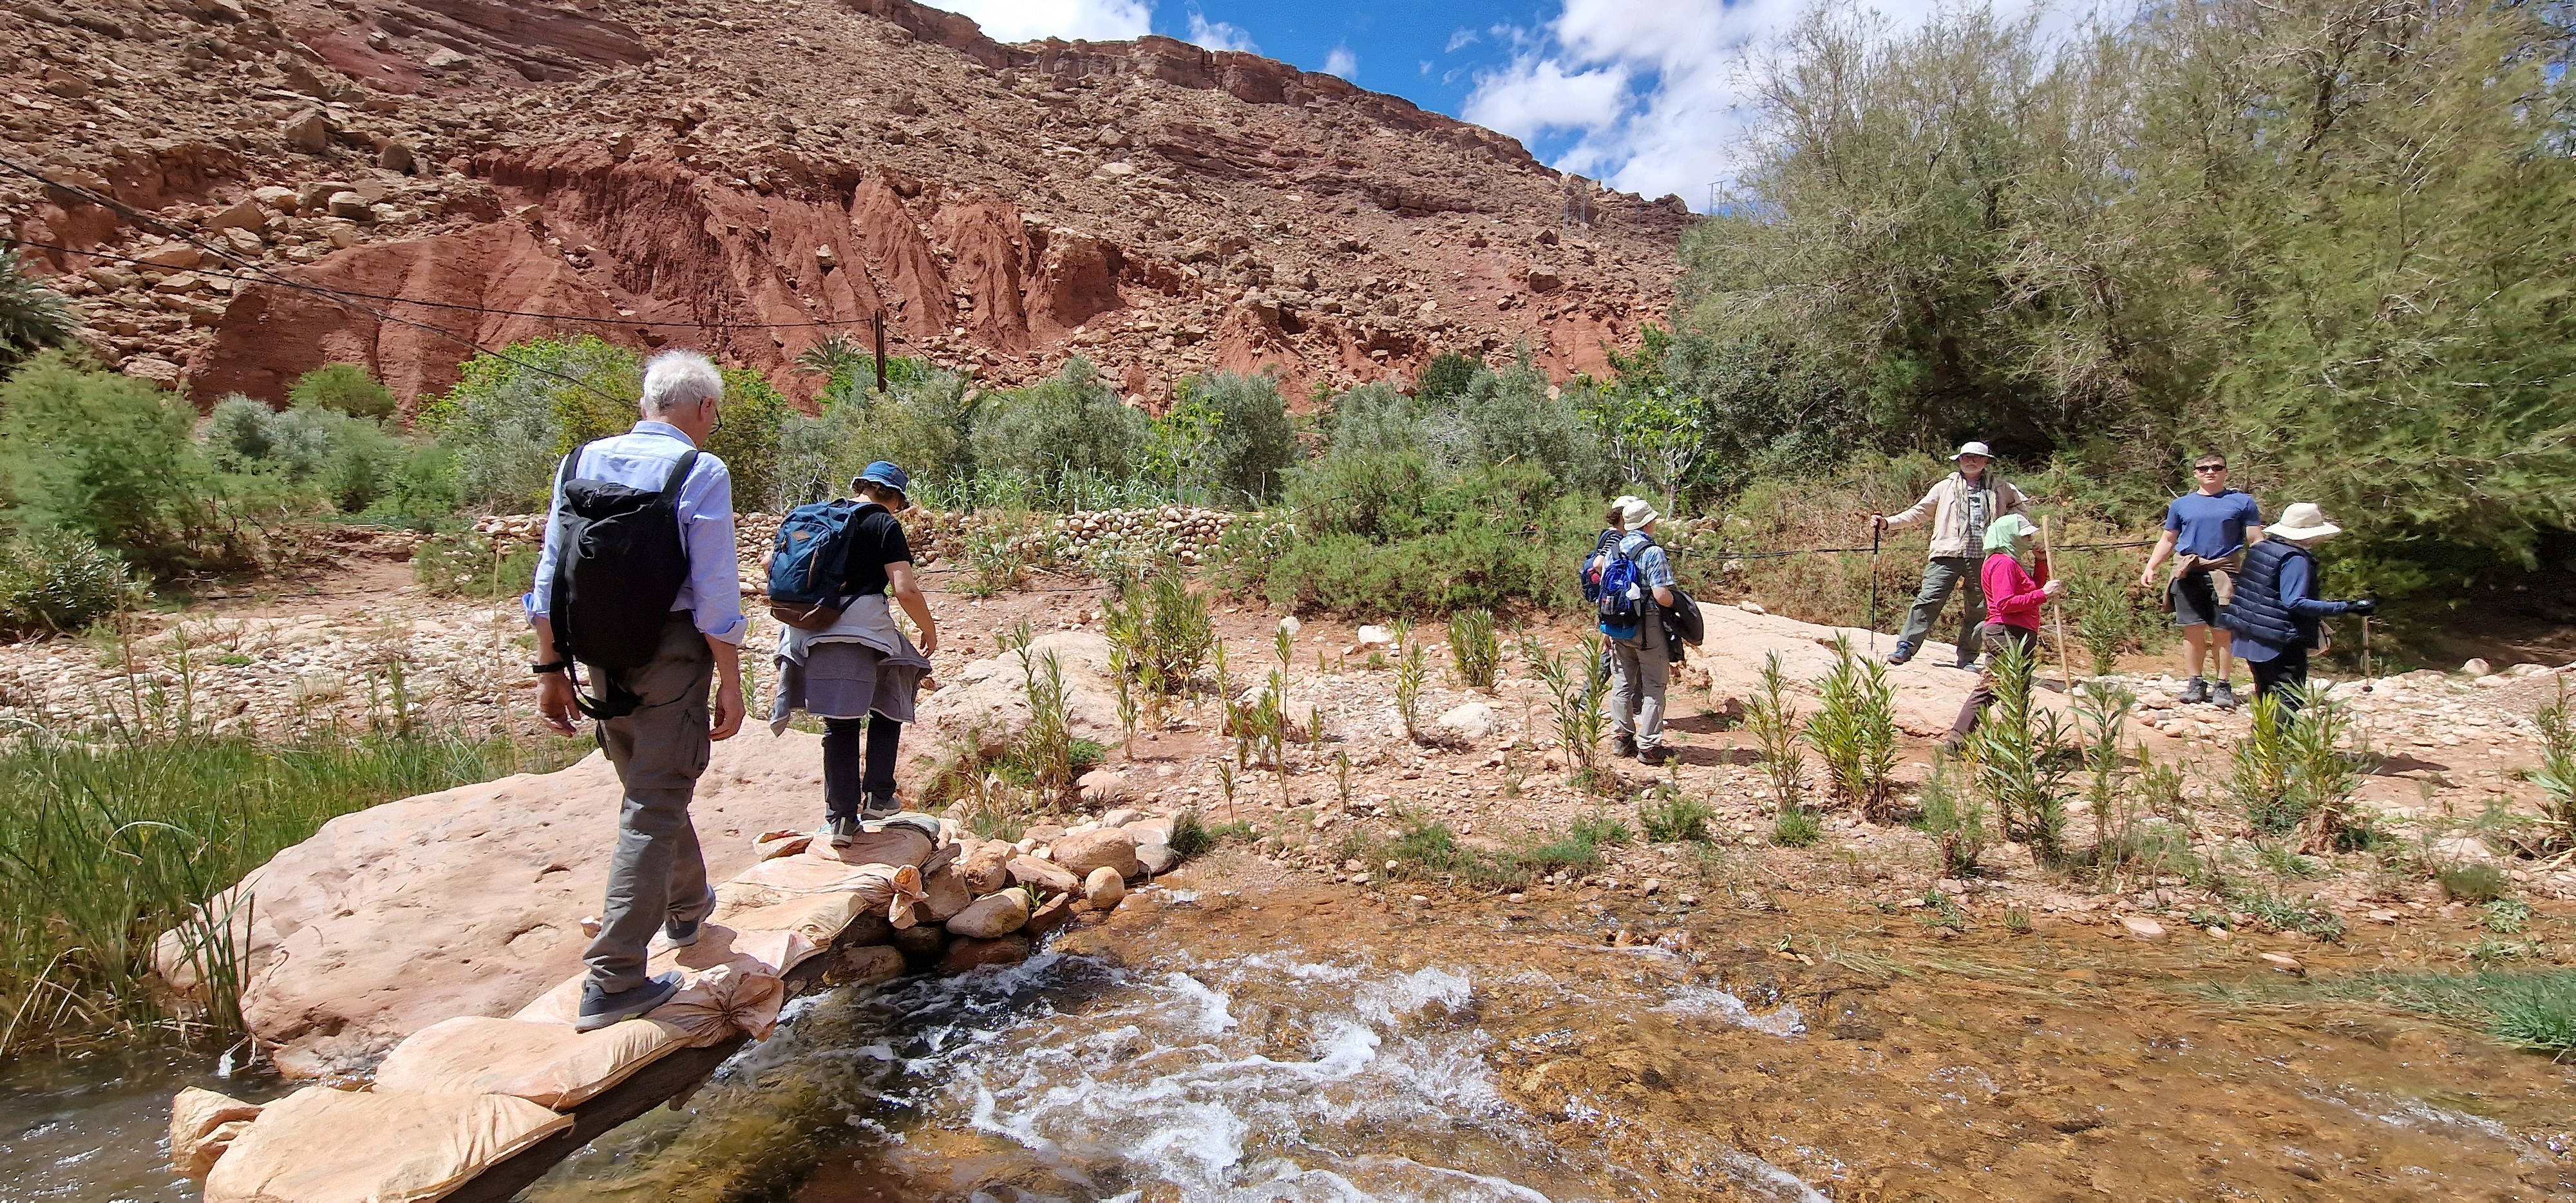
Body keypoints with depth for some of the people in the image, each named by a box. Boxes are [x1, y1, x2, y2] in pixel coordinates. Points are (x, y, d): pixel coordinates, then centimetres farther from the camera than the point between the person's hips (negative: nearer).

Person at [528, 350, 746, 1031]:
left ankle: (686, 907, 45)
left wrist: (551, 669, 12)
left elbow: (550, 576, 7)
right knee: (655, 808, 1)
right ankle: (614, 980, 1)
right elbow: (716, 593, -14)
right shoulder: (701, 473, -11)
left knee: (654, 787, 24)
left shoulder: (581, 462, 6)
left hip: (599, 653, 6)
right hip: (672, 654, -6)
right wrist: (730, 682, -8)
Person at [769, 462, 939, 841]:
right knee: (888, 707, 18)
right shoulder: (886, 525, -1)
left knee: (839, 723, 13)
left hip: (810, 634, 5)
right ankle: (877, 795, 13)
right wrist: (929, 629, 4)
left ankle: (841, 817, 12)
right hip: (862, 629, -5)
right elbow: (906, 590, -11)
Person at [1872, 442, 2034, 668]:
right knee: (1929, 600, -13)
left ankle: (1967, 658, 14)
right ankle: (1905, 647, -11)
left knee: (1979, 609, 6)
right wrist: (1888, 522, -4)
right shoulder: (1946, 487, 10)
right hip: (1948, 556, -2)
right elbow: (1918, 511, 8)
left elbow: (2023, 505, 29)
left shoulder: (2000, 487, 15)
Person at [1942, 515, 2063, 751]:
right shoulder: (2004, 563, -13)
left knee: (1987, 689, 11)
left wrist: (2041, 560, 13)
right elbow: (2005, 603, -23)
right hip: (2010, 635, -11)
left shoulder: (2010, 562, 21)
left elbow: (2034, 587, 23)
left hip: (2003, 635, 11)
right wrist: (2043, 594, -24)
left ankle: (1956, 741, 11)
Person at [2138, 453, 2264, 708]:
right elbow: (2168, 541, 17)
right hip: (2188, 573, 2)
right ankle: (2196, 683, 13)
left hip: (2225, 572, -2)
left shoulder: (2242, 503, 8)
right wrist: (2150, 568, 6)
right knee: (2193, 629, 3)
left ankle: (2223, 686, 3)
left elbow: (2256, 541, 6)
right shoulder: (2181, 505, 14)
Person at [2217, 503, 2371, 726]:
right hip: (2282, 643, -8)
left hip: (2252, 639, 8)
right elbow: (2294, 603, -24)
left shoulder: (2260, 549, 8)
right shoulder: (2296, 559, -16)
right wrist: (2345, 608, -24)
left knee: (2266, 696, 18)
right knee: (2288, 699, -4)